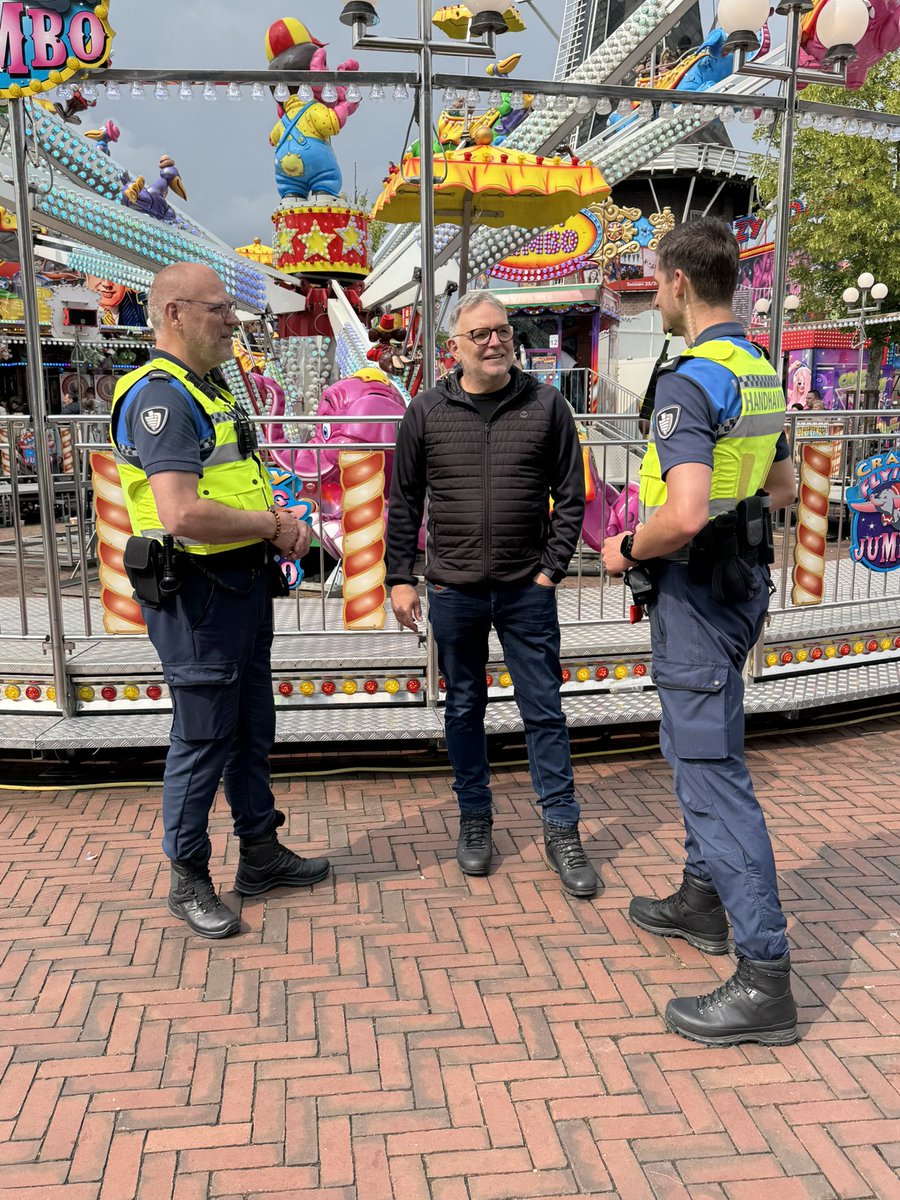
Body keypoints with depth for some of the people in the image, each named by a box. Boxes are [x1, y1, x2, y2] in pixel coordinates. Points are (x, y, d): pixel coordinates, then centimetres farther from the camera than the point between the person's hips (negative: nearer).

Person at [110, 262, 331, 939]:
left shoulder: (211, 390, 15)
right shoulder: (160, 395, -18)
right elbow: (182, 514, -30)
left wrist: (282, 523, 3)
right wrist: (273, 526, -15)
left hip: (246, 586, 10)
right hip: (197, 596, -10)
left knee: (252, 732, 19)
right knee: (202, 742, 3)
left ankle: (262, 856, 34)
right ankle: (188, 882, 21)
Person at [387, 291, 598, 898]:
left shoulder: (546, 405, 1)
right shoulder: (428, 411, 2)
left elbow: (571, 495, 3)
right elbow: (404, 501, 6)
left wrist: (552, 569, -4)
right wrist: (401, 578, 2)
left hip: (527, 591, -1)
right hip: (454, 591, 1)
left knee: (545, 711, 5)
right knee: (464, 708, 13)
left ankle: (562, 831, 18)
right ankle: (475, 819, 30)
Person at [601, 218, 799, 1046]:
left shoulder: (690, 383, -21)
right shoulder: (759, 374, 10)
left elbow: (682, 516, -32)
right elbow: (783, 488, 21)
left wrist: (628, 551, -14)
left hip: (696, 592, -10)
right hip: (741, 581, 10)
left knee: (714, 774, -5)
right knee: (694, 749, 23)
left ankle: (765, 979, 2)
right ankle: (702, 901, 38)